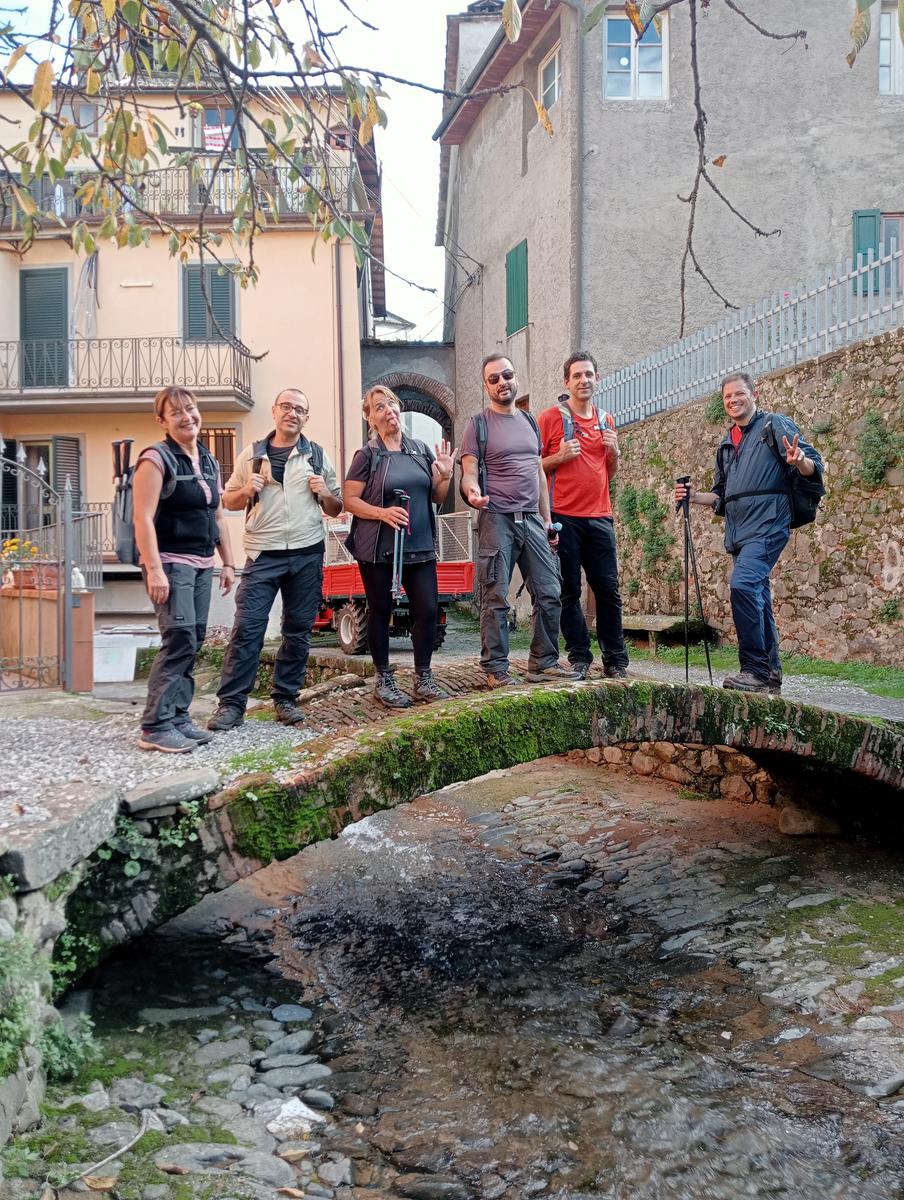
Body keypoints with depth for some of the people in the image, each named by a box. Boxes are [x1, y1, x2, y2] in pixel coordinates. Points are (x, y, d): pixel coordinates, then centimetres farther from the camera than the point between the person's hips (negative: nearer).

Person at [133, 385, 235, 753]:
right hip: (170, 563, -8)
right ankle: (155, 726, -10)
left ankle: (178, 718, 13)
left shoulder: (209, 462, 15)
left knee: (194, 641, 6)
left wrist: (227, 562, 17)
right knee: (180, 639, -15)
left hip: (202, 565, 8)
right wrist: (154, 570, -23)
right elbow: (143, 519, -15)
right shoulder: (156, 459, -8)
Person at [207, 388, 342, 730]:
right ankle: (231, 703, -3)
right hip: (263, 556, -1)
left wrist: (325, 494, -6)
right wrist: (246, 490, -7)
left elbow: (336, 510, 15)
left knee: (298, 630, 5)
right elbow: (228, 501, 14)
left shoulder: (318, 457, 12)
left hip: (307, 555, 2)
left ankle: (286, 699, 16)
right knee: (247, 627, -8)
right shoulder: (251, 454, 9)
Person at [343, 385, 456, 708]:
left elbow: (437, 498, 14)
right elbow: (350, 500, -5)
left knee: (428, 610, -1)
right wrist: (383, 513, -19)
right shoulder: (367, 455, -2)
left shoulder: (421, 450, 10)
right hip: (377, 548, -3)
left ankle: (423, 678, 13)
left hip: (419, 547, 3)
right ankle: (384, 681, 17)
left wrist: (445, 475, -5)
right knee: (380, 611, 5)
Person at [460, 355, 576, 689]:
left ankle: (543, 662, 12)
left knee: (549, 595, 2)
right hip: (497, 520, -5)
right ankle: (496, 669, 2)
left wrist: (547, 521, 16)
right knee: (495, 598, -5)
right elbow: (469, 474, -5)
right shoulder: (478, 425, 1)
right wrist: (472, 492, -28)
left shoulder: (530, 422, 18)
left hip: (532, 520, 5)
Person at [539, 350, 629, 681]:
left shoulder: (606, 420, 16)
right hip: (563, 517, -4)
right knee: (570, 591, 0)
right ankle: (579, 658, 9)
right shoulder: (550, 418, 1)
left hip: (599, 517, 4)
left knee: (608, 590, 3)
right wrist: (559, 457, -15)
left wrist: (614, 451, 4)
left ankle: (615, 660, 10)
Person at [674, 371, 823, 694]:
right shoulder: (726, 443, 22)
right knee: (758, 600, 10)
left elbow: (814, 467, -8)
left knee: (743, 584, -25)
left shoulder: (775, 425, 1)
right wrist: (695, 496, 9)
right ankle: (770, 674, 17)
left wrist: (800, 461, -30)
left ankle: (755, 669, -21)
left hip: (768, 525, -8)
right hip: (739, 532, 8)